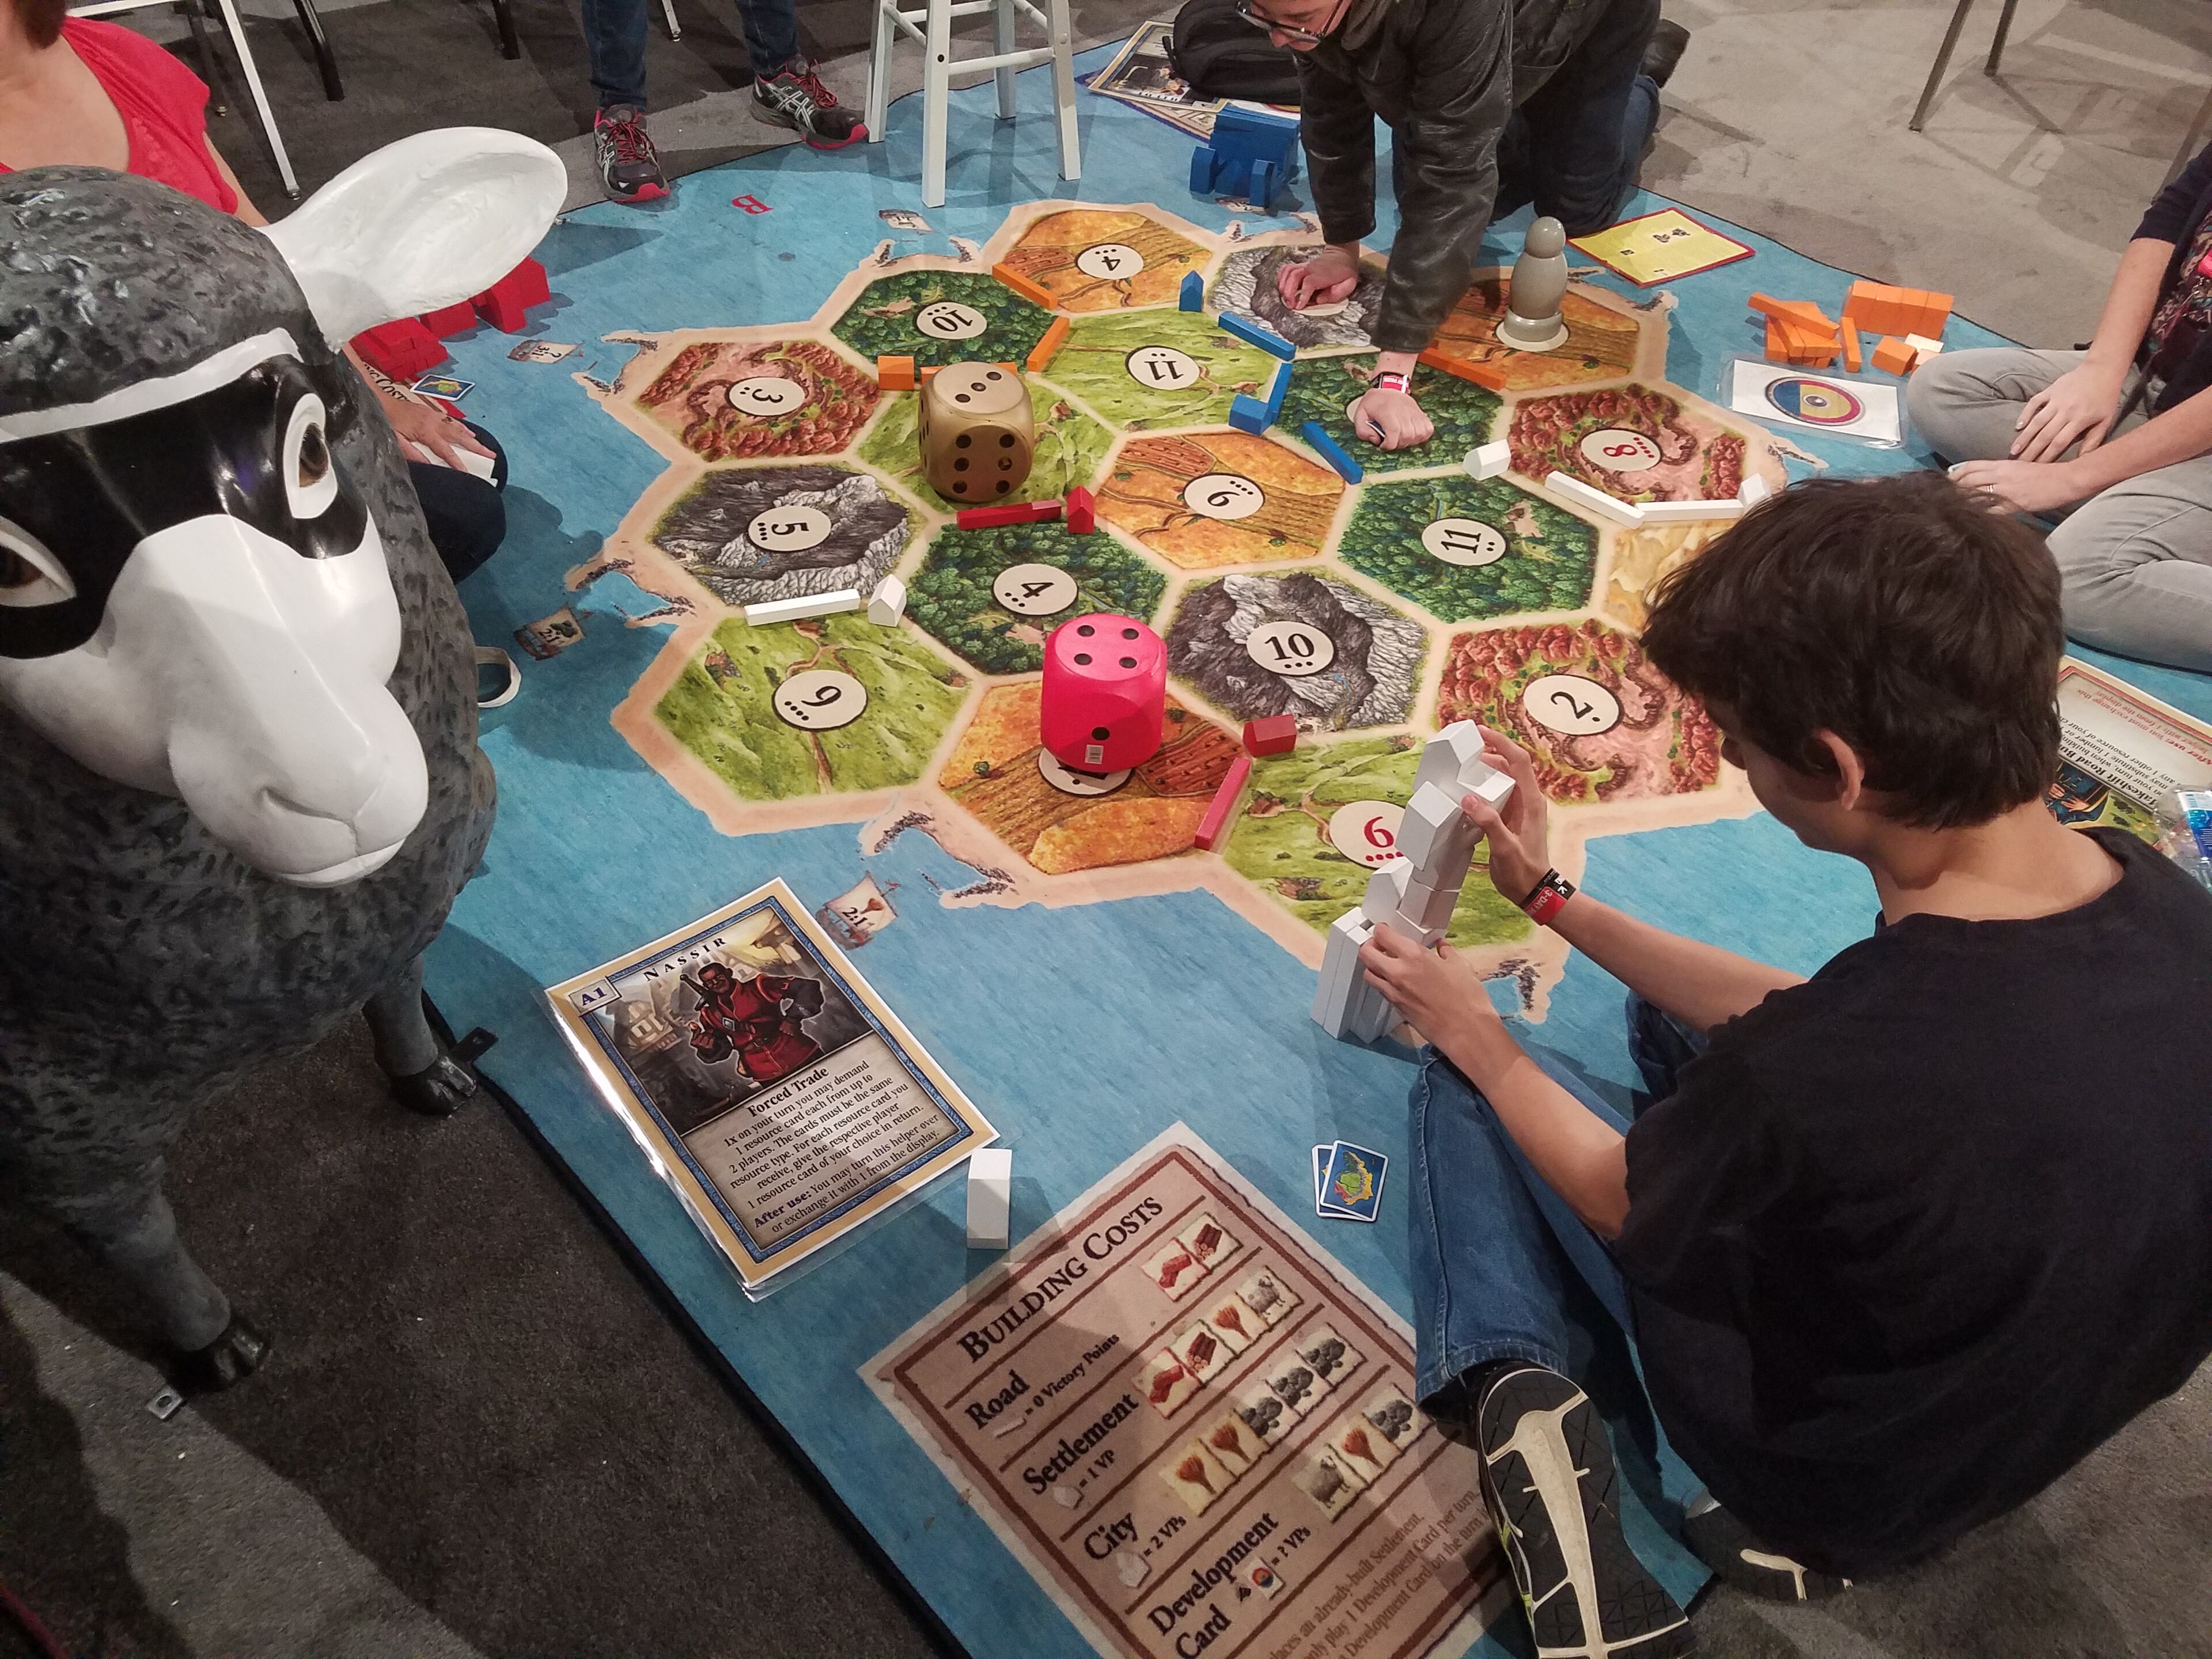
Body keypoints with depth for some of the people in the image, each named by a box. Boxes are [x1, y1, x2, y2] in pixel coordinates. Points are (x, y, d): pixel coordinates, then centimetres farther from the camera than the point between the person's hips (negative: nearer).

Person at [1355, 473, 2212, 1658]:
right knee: (1673, 1019, 21)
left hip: (1833, 1484, -6)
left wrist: (1474, 1035, 0)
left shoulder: (1816, 1073, -42)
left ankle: (1514, 1389, -3)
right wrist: (1552, 901, 0)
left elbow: (1616, 1198, -16)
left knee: (1460, 1073, 5)